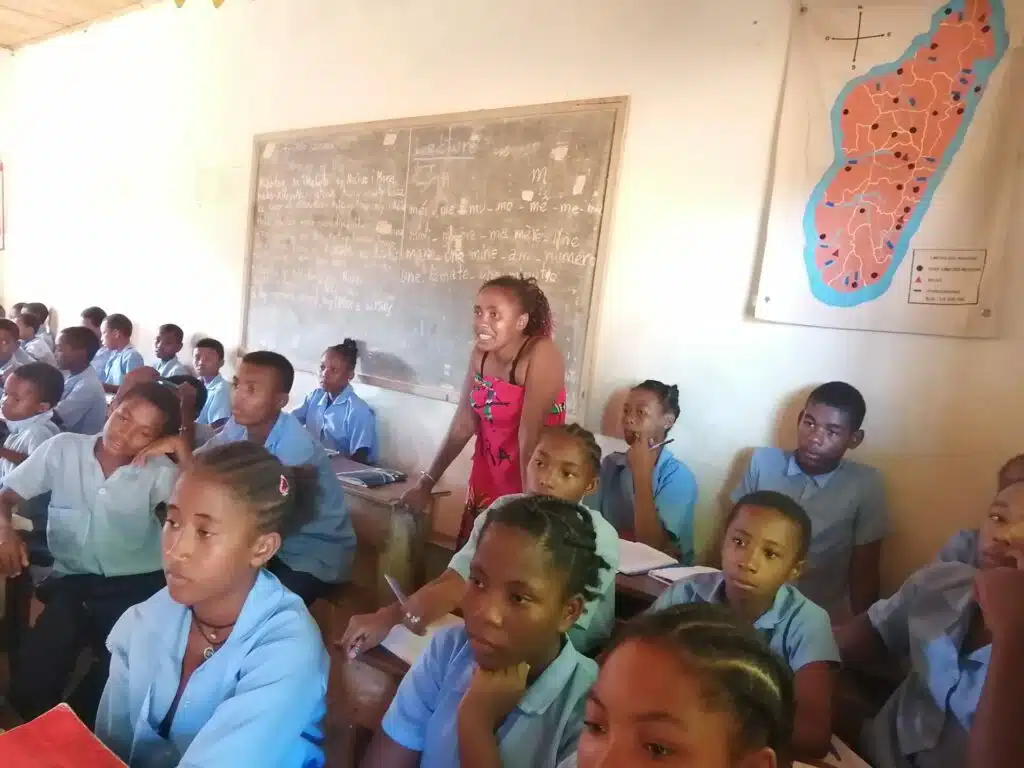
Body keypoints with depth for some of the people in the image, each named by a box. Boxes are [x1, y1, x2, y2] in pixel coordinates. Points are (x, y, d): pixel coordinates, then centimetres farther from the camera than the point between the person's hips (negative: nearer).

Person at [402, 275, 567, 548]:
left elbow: (531, 434, -28)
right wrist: (426, 483, 4)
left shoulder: (541, 355, -22)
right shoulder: (481, 354, -2)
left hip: (529, 485, -6)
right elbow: (463, 424, 3)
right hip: (485, 483, 6)